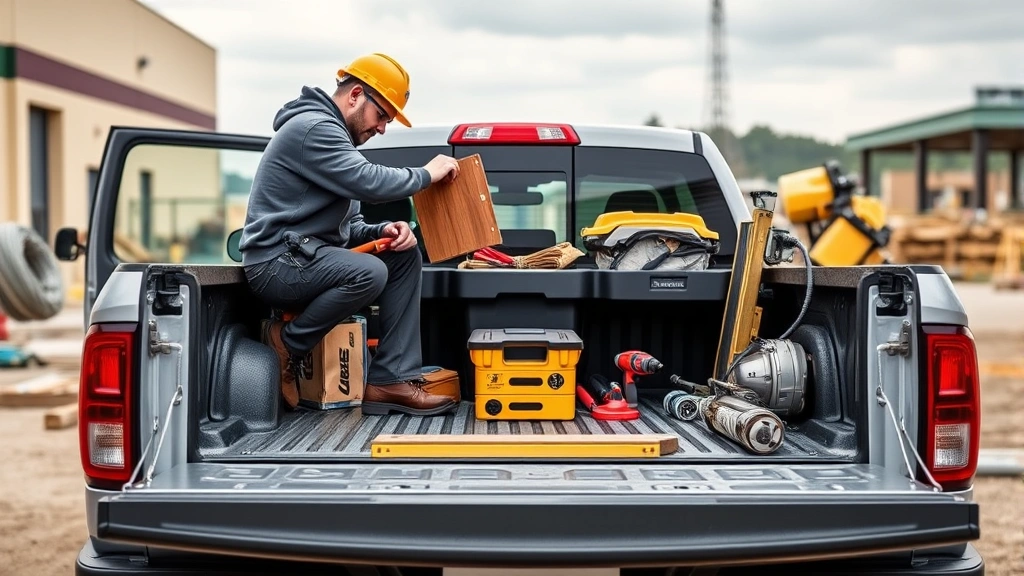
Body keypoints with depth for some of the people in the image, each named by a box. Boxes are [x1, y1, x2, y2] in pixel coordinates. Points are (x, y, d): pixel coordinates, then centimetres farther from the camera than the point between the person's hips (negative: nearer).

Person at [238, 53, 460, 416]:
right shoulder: (312, 127, -12)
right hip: (277, 263, -10)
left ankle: (390, 380, -7)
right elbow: (368, 183, -23)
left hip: (306, 257, 10)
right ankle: (287, 345, -9)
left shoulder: (333, 134, 21)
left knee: (405, 256, 0)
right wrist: (426, 174, -8)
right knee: (368, 273, -32)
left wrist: (382, 231, -2)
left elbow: (347, 225, 19)